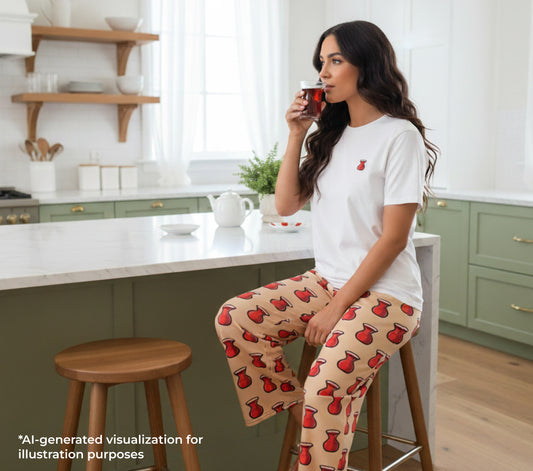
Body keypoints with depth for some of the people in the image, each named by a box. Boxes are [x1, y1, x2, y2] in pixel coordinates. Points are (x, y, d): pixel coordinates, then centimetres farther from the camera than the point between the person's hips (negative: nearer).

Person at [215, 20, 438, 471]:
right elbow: (286, 205, 10)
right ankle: (302, 409, 3)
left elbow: (393, 238, -15)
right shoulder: (331, 136, 13)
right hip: (327, 281, 7)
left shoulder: (400, 136, -10)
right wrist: (296, 136, 1)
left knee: (327, 385, -29)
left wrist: (337, 307, -15)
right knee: (233, 319, -11)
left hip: (385, 294, -7)